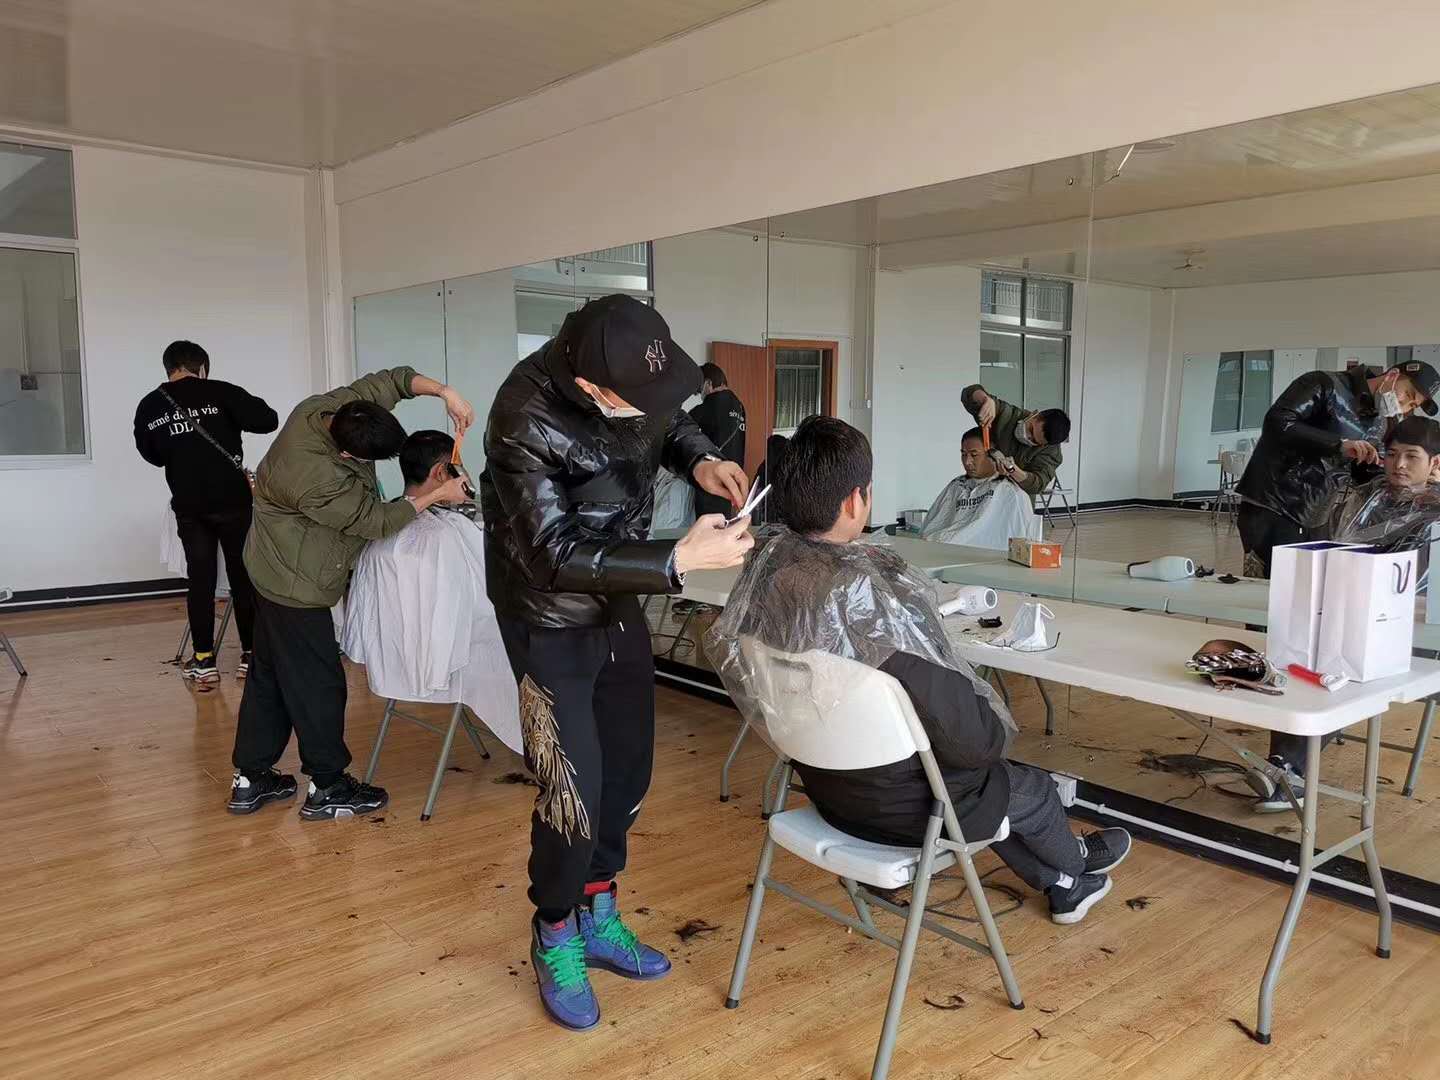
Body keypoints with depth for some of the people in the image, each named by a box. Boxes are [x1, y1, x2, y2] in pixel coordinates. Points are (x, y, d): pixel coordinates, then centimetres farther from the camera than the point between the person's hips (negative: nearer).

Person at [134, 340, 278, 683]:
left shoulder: (148, 407, 4)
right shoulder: (219, 392, -8)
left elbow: (151, 454, 16)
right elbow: (268, 420, -13)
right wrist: (237, 414, 6)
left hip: (188, 506, 3)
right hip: (232, 500, -3)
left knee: (199, 580, 10)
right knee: (244, 577, 7)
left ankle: (204, 661, 11)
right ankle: (251, 655, 12)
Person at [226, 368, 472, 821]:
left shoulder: (326, 407, -12)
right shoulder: (318, 481, -34)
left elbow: (390, 380, -3)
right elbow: (376, 520, -20)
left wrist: (443, 391, -18)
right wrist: (438, 495, -12)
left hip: (276, 569, 10)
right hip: (296, 582, -10)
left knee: (269, 673, 16)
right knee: (317, 682, 1)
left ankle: (250, 779, 27)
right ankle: (327, 787, 13)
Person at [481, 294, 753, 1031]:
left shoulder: (632, 373, -14)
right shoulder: (526, 420, -32)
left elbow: (669, 424, 9)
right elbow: (556, 557, -31)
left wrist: (700, 459, -13)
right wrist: (678, 560, -35)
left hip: (619, 602, 7)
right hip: (552, 619, -6)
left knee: (628, 769, 14)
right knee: (573, 790, -5)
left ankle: (598, 919, 34)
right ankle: (556, 939, 22)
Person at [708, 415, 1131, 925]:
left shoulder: (768, 561, -14)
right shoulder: (873, 591, -36)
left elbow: (726, 647, 3)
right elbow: (960, 731, -28)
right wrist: (994, 731, -5)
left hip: (819, 777, 7)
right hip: (891, 799, -7)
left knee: (991, 771, 31)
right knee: (1030, 787, 24)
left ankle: (1061, 885, 53)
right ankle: (1076, 860, 58)